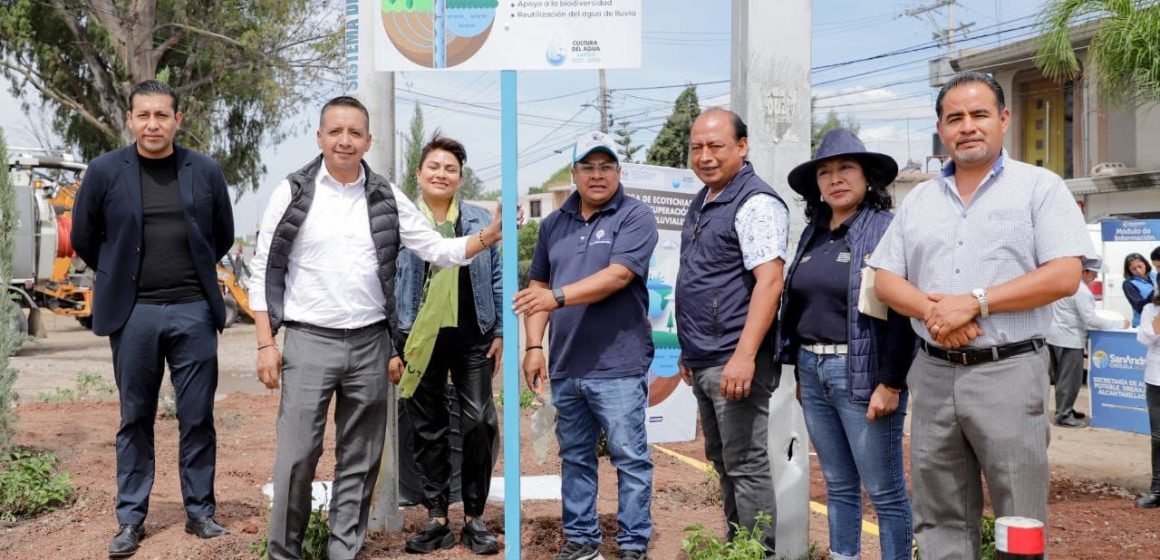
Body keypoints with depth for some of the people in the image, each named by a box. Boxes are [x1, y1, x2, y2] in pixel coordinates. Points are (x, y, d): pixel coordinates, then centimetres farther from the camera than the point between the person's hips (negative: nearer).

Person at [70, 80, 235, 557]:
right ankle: (131, 519, 17)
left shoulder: (206, 171, 2)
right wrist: (121, 278, 14)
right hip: (132, 312, 0)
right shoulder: (105, 171, -1)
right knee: (135, 418, 8)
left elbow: (223, 236, 14)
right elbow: (84, 238, 10)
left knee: (197, 417, 5)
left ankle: (200, 512, 17)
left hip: (194, 309, 0)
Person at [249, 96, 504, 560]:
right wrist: (266, 344, -6)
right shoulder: (292, 193, -1)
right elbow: (265, 272, 0)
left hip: (370, 345, 3)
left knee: (359, 460, 9)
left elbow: (438, 250, 5)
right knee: (297, 456, -2)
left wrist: (489, 236, -12)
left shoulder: (387, 199, 6)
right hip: (309, 342, -2)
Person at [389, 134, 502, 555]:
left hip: (473, 338, 1)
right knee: (428, 429, 6)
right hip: (420, 340, 0)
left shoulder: (480, 220, 7)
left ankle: (474, 516, 11)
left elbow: (496, 280, 9)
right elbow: (387, 288, 3)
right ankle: (437, 518, 15)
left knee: (479, 423, -2)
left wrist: (499, 333, 3)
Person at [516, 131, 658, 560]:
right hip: (565, 365, 6)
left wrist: (559, 296, -26)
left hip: (617, 366, -5)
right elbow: (537, 288, 14)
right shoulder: (554, 224, 13)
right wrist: (534, 347, 5)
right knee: (574, 457, 14)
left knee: (630, 458, 1)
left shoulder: (635, 217, -5)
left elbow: (617, 276, -18)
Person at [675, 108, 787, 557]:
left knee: (746, 466, -3)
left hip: (734, 363, -10)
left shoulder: (755, 203, -13)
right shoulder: (702, 203, 16)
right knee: (723, 462, 17)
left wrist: (744, 356, -27)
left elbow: (769, 281, -21)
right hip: (704, 362, 10)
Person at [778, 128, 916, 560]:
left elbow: (900, 312, -14)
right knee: (837, 485, 15)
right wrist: (801, 370, 15)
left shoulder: (886, 230, -8)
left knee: (884, 489, 1)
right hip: (813, 372, 7)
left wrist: (890, 383, -18)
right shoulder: (813, 235, 13)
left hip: (861, 373, -7)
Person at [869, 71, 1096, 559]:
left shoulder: (1040, 187, 0)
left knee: (1019, 518, 2)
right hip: (933, 373, 4)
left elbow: (1063, 276, -10)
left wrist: (974, 303, -16)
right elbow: (885, 280, 10)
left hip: (1008, 371, -4)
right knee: (938, 518, 11)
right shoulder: (918, 200, 14)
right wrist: (930, 310, -11)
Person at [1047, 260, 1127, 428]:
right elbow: (1090, 319, -20)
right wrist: (1119, 324, -15)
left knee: (1062, 378, 17)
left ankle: (1064, 410, 25)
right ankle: (1064, 416, 1)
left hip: (1055, 336, 10)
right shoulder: (1081, 290, -19)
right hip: (1069, 339, -10)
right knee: (1070, 379, -3)